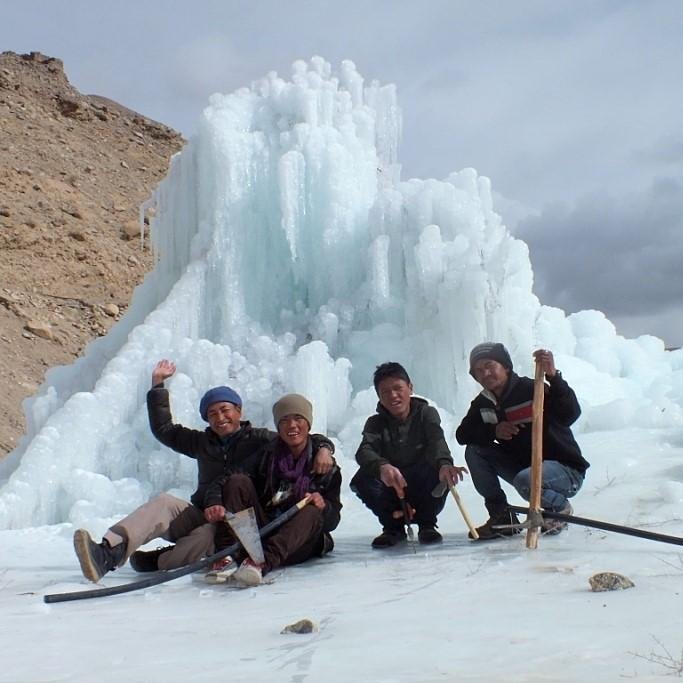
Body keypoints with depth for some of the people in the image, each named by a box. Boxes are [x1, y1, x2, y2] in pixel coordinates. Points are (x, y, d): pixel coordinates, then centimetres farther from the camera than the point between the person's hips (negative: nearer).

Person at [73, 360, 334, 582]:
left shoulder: (259, 440, 2)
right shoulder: (203, 442, 17)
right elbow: (164, 430, 25)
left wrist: (324, 449, -24)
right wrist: (158, 384, 24)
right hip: (200, 514, 4)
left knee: (207, 535, -38)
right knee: (164, 503, -26)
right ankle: (108, 553, -44)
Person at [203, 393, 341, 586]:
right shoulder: (266, 455, 4)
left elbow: (332, 521, 0)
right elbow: (222, 481, -5)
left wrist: (323, 507, -23)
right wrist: (214, 502, -27)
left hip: (297, 543, -1)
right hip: (259, 535, 1)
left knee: (311, 513, -31)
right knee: (238, 481, -15)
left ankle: (263, 562, -53)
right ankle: (228, 556, -31)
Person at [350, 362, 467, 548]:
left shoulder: (427, 413, -3)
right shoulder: (375, 423, -2)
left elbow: (437, 441, -25)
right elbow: (364, 452, -24)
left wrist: (444, 463, -51)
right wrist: (382, 467, -50)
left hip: (423, 489, -1)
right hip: (391, 489, 1)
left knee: (440, 472, -32)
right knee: (362, 480, -27)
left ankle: (427, 525, -5)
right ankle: (393, 526, -2)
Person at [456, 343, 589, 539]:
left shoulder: (532, 389, -19)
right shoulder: (483, 403, 3)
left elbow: (571, 414, -32)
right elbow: (462, 434, -1)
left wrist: (553, 377, -46)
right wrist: (493, 431, -19)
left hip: (566, 471, -6)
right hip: (522, 466, 7)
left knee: (525, 481, -37)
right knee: (474, 451, -8)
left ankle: (560, 507, -2)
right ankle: (501, 516, -2)